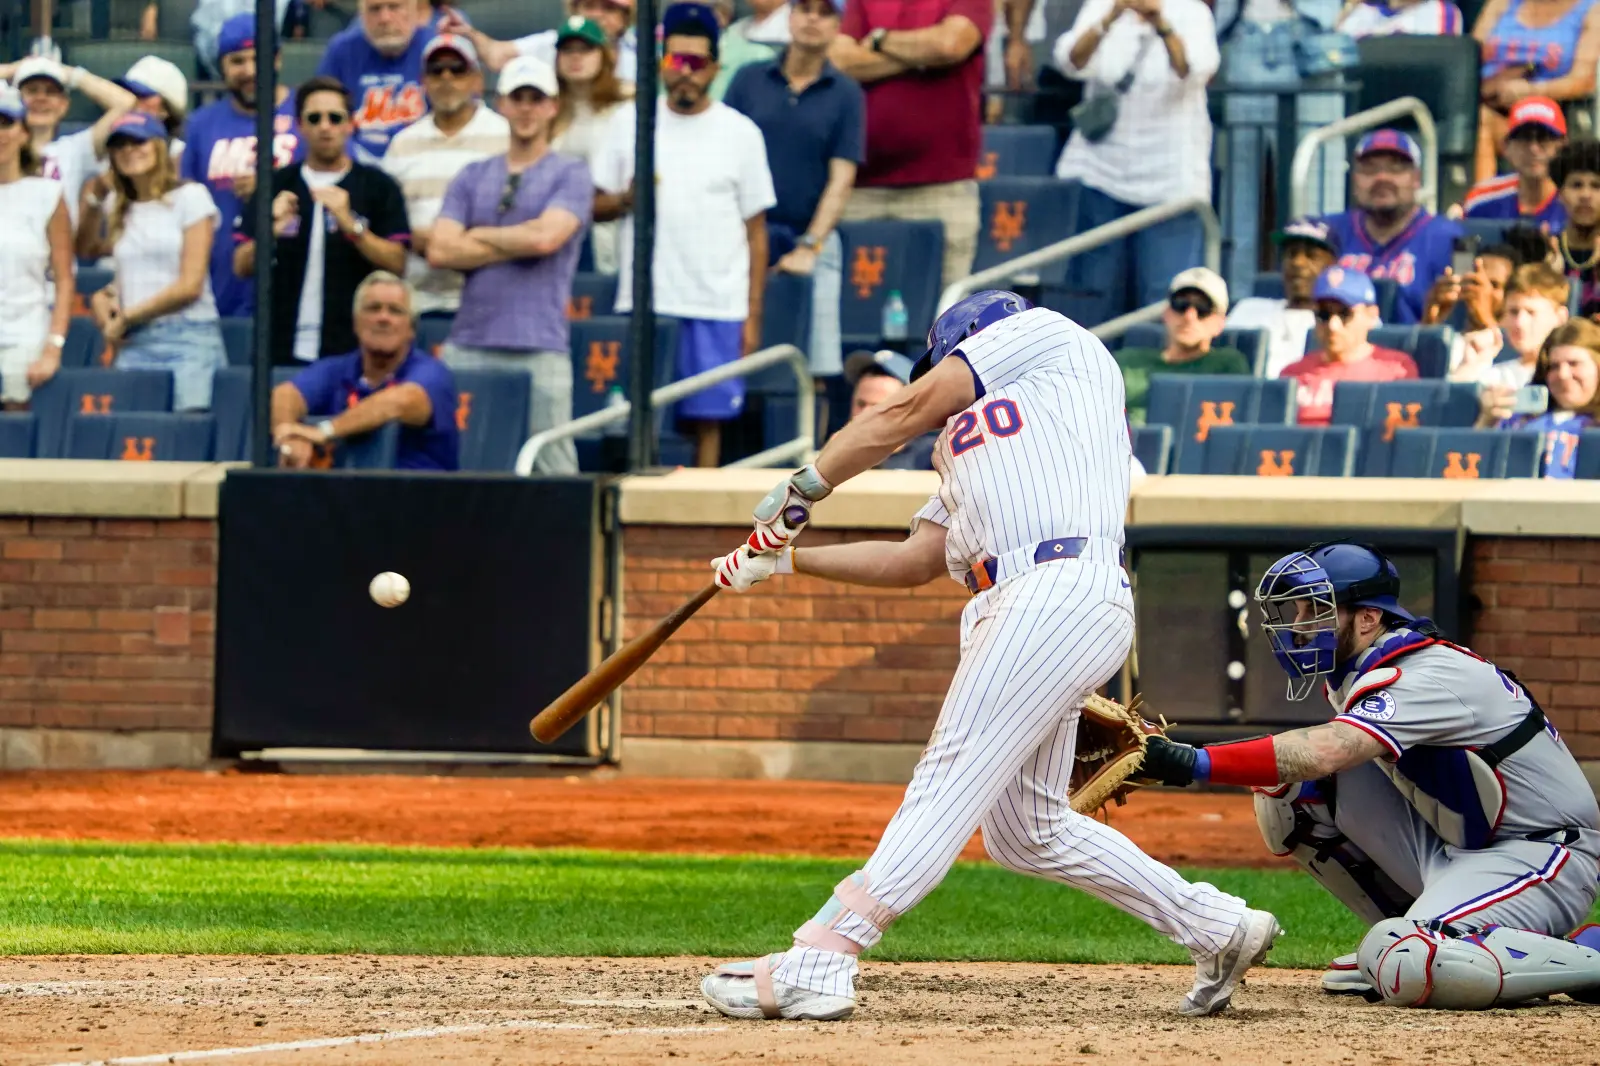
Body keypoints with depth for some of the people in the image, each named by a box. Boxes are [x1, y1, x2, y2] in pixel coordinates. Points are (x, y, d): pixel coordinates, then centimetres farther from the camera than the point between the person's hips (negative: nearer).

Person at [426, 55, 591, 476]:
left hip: (539, 349, -3)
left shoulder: (570, 175, 6)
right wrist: (517, 246, -1)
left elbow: (545, 237, -12)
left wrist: (479, 236, 2)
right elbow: (440, 251, 3)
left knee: (553, 468, -6)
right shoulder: (472, 177, 16)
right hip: (469, 346, 3)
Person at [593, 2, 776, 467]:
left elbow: (756, 232, 6)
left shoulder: (740, 133, 5)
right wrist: (626, 198, -12)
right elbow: (595, 206, 11)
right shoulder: (630, 122, 9)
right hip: (641, 303, 1)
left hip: (717, 307, -1)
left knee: (707, 421, -1)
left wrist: (753, 316, 0)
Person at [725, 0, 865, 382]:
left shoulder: (845, 94, 4)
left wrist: (809, 248, -11)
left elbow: (841, 179, -2)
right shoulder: (750, 81, 7)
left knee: (816, 363, -5)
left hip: (813, 241, -1)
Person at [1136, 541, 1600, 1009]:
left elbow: (1326, 752, -39)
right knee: (1288, 790, -4)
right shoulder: (1359, 674, 8)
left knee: (1411, 967, -34)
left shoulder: (1429, 677, -24)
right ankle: (1403, 937, 7)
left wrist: (1196, 763, -45)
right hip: (1457, 850, 9)